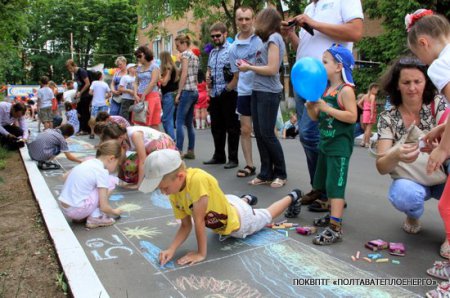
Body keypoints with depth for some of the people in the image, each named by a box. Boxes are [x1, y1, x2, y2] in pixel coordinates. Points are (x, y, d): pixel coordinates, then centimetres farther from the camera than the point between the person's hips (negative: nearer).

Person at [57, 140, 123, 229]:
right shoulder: (102, 172, -13)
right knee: (112, 180, -2)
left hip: (64, 208, 9)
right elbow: (104, 207, -14)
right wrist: (114, 211, 9)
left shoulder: (88, 163, 9)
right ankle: (95, 217, 0)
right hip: (77, 210, -8)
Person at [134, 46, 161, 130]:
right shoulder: (139, 68, 17)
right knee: (141, 123, 4)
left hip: (151, 96, -6)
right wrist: (136, 95, -4)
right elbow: (136, 82, 13)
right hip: (140, 98, 6)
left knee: (153, 123, -6)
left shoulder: (154, 67, -1)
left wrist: (143, 95, -12)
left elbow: (153, 83, -10)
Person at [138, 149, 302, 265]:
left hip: (239, 220, -5)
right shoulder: (175, 195, -21)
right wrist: (171, 249, -28)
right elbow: (186, 226, -14)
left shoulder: (197, 179, -45)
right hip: (225, 205, 5)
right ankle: (246, 199, 62)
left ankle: (292, 197, 51)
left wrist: (201, 253, -31)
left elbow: (198, 220, -39)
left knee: (267, 216, 27)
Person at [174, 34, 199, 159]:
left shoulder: (185, 54, -5)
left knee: (179, 122, -8)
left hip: (187, 91, -9)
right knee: (189, 123, 10)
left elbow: (184, 74, -13)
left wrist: (178, 93, -11)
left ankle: (179, 151, -11)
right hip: (195, 91, 9)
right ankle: (190, 151, 11)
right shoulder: (195, 56, 20)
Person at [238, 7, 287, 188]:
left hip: (269, 93, -8)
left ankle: (280, 174, 11)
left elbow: (272, 69, -16)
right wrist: (248, 66, 0)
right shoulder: (267, 39, 18)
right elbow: (263, 66, 13)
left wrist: (249, 68, -8)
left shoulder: (274, 38, -7)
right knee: (259, 134, 7)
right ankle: (266, 174, 15)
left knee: (267, 134, -3)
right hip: (258, 91, 8)